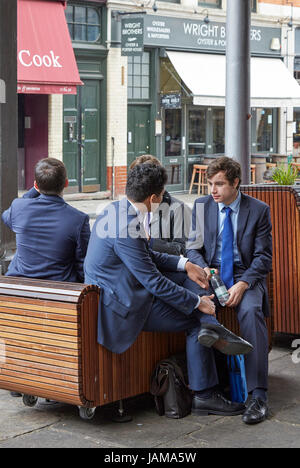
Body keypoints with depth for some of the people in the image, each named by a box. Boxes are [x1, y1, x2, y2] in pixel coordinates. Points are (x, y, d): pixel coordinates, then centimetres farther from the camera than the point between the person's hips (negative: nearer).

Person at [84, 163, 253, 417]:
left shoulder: (116, 210, 4)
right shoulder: (127, 226, -27)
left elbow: (147, 255, 17)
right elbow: (154, 282, -23)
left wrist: (185, 264, 4)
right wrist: (197, 302, -13)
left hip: (125, 289, 10)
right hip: (124, 305, -10)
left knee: (189, 276, 10)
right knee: (195, 322, -3)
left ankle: (211, 328, -10)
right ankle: (203, 396, 4)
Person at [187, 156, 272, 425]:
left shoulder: (258, 210, -1)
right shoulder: (201, 206, 7)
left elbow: (263, 257, -3)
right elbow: (194, 247, 9)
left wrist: (242, 284, -20)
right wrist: (203, 268, -14)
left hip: (246, 276, -2)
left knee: (251, 311, -34)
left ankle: (258, 395, -31)